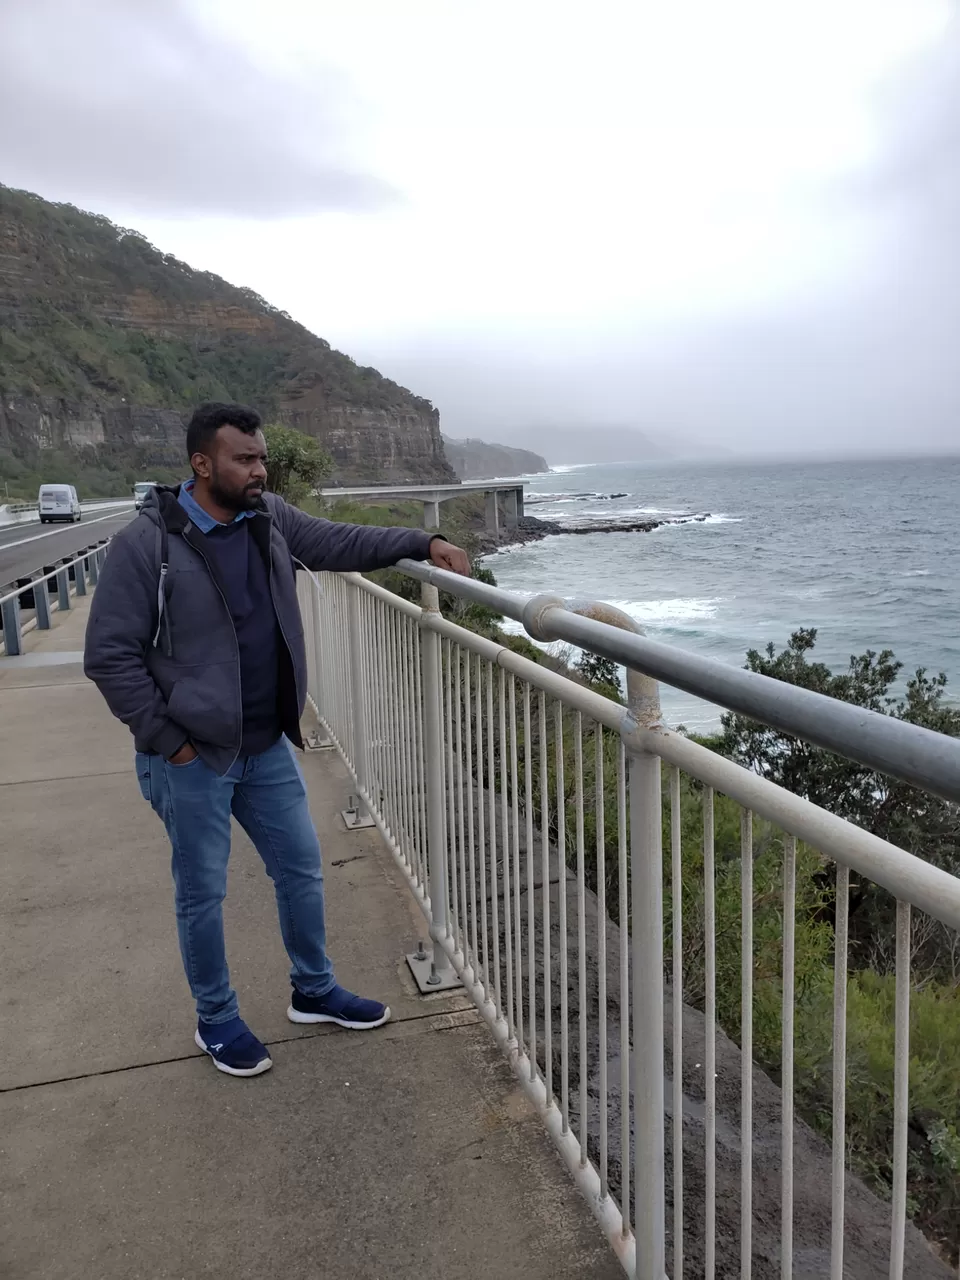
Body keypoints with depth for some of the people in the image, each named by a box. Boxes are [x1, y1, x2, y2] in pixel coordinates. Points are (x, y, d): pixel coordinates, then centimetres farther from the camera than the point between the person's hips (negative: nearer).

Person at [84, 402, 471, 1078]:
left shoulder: (270, 518, -1)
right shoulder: (147, 543, -17)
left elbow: (339, 542, 10)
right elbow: (109, 655, -14)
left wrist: (423, 543, -1)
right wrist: (166, 738, -14)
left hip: (268, 745, 6)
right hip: (192, 757, -6)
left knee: (302, 868, 16)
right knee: (203, 893, 10)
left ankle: (315, 991, 38)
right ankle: (217, 1020, 33)